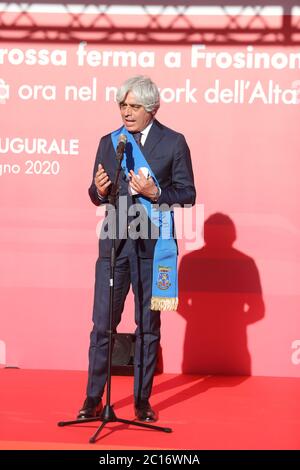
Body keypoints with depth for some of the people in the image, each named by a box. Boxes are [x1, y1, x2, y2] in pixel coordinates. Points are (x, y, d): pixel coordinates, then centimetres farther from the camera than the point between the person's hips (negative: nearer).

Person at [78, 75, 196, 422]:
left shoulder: (174, 143, 1)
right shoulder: (109, 142, 10)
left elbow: (187, 194, 0)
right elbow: (97, 196, 13)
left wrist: (155, 193, -16)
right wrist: (99, 190, -10)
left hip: (152, 244, -2)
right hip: (114, 241, 2)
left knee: (148, 325, 7)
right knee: (102, 324, 0)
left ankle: (142, 400, 17)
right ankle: (93, 399, 11)